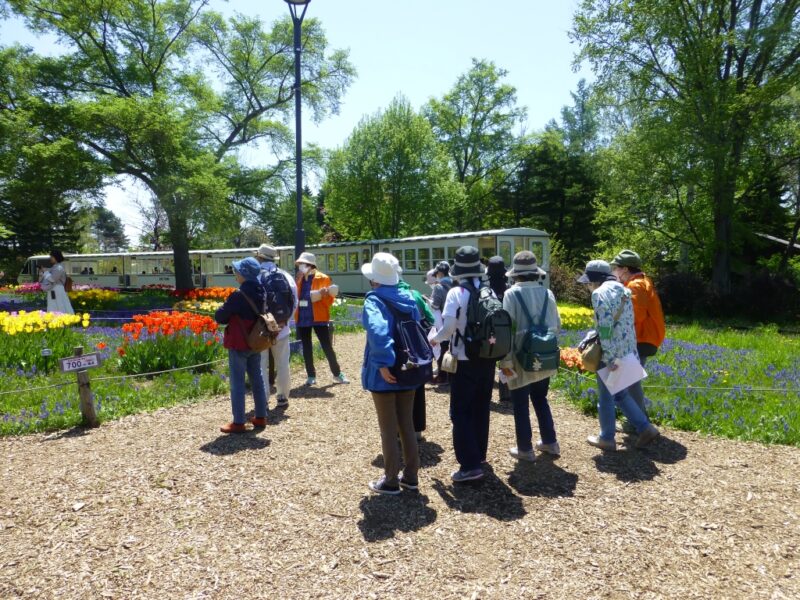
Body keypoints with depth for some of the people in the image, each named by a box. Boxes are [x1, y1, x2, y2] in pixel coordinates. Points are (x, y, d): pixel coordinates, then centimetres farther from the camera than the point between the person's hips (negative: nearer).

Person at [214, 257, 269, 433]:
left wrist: (230, 317, 7)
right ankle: (261, 417, 23)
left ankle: (238, 423, 4)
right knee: (257, 379, 15)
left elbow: (219, 317, -13)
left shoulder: (238, 295, -20)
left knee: (237, 382, 0)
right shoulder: (261, 293, 3)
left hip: (239, 344, -8)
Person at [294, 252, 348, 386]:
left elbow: (329, 301, -4)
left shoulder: (323, 278, -4)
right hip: (302, 318, 5)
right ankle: (311, 376, 18)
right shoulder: (299, 280, 10)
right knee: (306, 348, 8)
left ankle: (337, 374, 9)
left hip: (318, 317, -4)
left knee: (327, 346, -3)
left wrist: (324, 295, -26)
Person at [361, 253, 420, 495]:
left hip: (384, 374, -6)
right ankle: (410, 476, 28)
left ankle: (391, 481, 19)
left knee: (389, 430, 7)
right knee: (407, 425, 17)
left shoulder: (374, 301, -15)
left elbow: (377, 332, -33)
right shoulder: (409, 299, 5)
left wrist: (383, 364, -27)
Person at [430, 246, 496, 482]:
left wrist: (435, 339, 1)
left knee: (461, 412, 2)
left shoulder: (456, 292, -14)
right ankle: (479, 453, 33)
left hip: (465, 361, -6)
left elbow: (449, 326, -18)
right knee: (481, 408, 19)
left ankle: (470, 465, -2)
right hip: (487, 359, 6)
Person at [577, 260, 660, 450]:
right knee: (621, 394, 22)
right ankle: (646, 428, 18)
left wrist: (609, 358, -20)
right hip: (628, 351, 9)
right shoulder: (623, 290, 14)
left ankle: (607, 438, 19)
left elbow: (605, 327, -21)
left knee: (606, 397, 7)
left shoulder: (599, 293, -13)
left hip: (612, 354, -8)